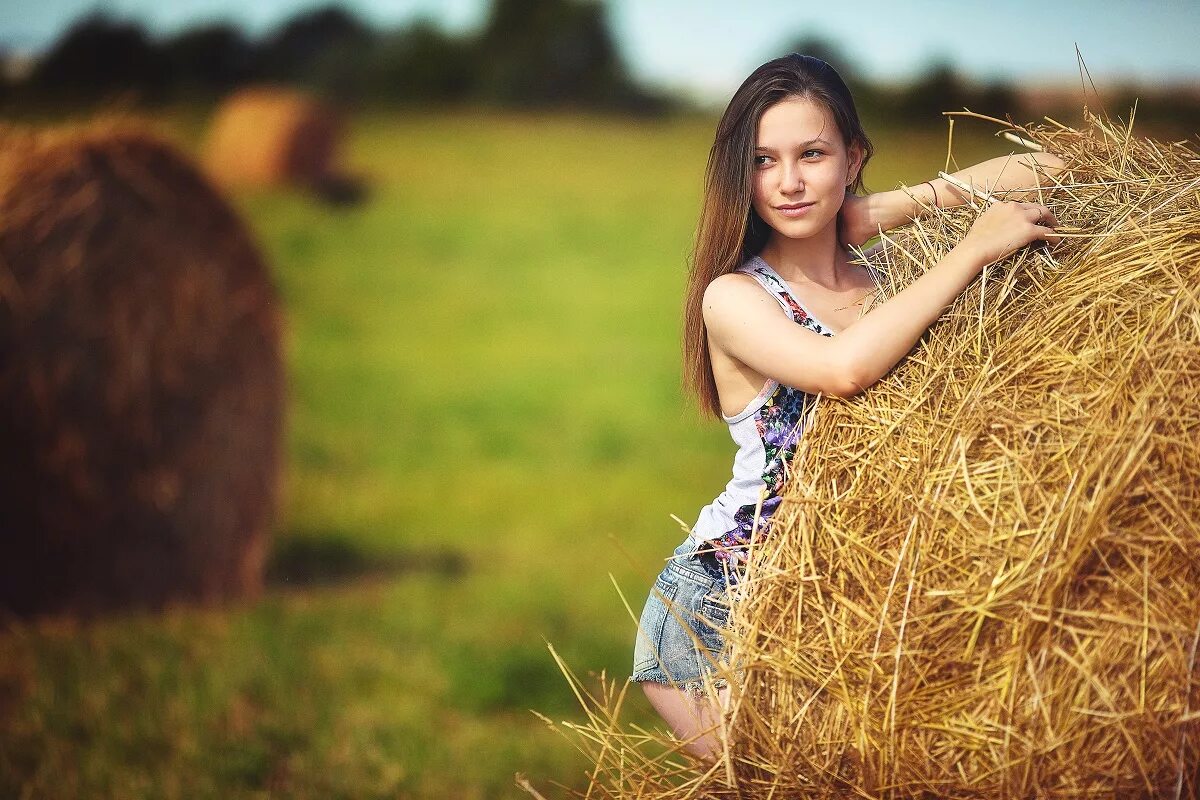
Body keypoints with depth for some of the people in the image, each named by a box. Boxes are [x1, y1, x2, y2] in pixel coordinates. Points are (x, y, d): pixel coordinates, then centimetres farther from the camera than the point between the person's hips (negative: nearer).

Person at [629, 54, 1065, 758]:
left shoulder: (889, 267, 4)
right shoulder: (733, 297, -9)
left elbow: (1046, 170, 10)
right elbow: (845, 367, -30)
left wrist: (923, 200, -6)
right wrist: (975, 248, -24)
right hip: (718, 602, -4)